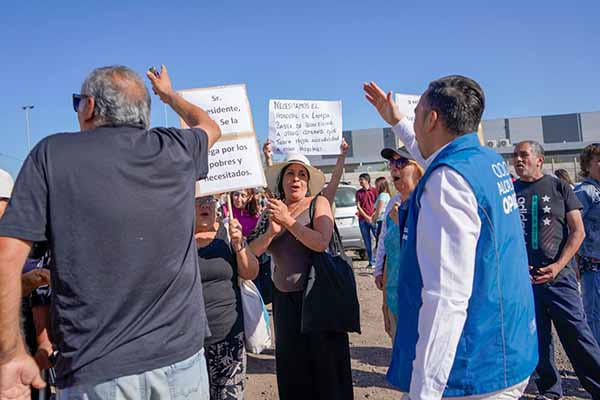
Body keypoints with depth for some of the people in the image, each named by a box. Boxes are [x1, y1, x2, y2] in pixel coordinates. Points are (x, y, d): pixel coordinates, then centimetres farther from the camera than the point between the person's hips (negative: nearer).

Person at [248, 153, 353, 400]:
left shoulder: (318, 203, -1)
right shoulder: (274, 210, 11)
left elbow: (322, 243, -16)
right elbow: (253, 251, 2)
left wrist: (287, 220, -17)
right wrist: (272, 231, -16)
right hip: (284, 297, 4)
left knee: (325, 361, 1)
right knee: (291, 365, 9)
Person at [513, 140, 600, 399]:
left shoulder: (559, 187, 3)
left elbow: (578, 231, 1)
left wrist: (558, 266, -10)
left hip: (558, 275, -2)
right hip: (523, 278, 2)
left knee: (578, 336, -2)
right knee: (537, 339, 10)